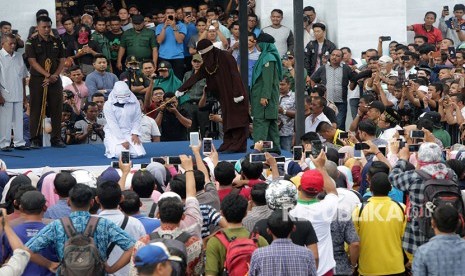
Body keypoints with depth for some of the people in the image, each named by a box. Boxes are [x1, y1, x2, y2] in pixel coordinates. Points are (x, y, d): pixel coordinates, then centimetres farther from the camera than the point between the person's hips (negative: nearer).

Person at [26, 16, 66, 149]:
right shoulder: (31, 42, -1)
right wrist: (47, 75, -17)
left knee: (56, 110, 3)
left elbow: (62, 61, 8)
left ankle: (56, 139, 9)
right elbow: (33, 62, -9)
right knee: (36, 110, -1)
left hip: (55, 80, 3)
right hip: (37, 79, -3)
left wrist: (55, 75, -8)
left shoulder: (57, 42, 10)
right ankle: (35, 140, 3)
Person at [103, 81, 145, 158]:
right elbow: (113, 124, -14)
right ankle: (110, 145, 10)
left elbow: (137, 120, 6)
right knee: (120, 154, -26)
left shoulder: (134, 103, -1)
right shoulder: (108, 105, -11)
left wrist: (135, 134, -10)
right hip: (114, 133, -3)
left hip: (129, 132, 3)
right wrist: (122, 140, -19)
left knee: (137, 153, -20)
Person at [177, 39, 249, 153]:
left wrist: (237, 93, -21)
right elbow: (196, 77, 14)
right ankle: (228, 145, 3)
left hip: (235, 95, -7)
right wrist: (182, 89, 14)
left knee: (236, 120, -8)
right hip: (224, 96, 7)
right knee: (227, 121, 4)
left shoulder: (225, 57, -13)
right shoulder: (207, 63, 9)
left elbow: (235, 75, -17)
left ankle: (238, 146, -9)